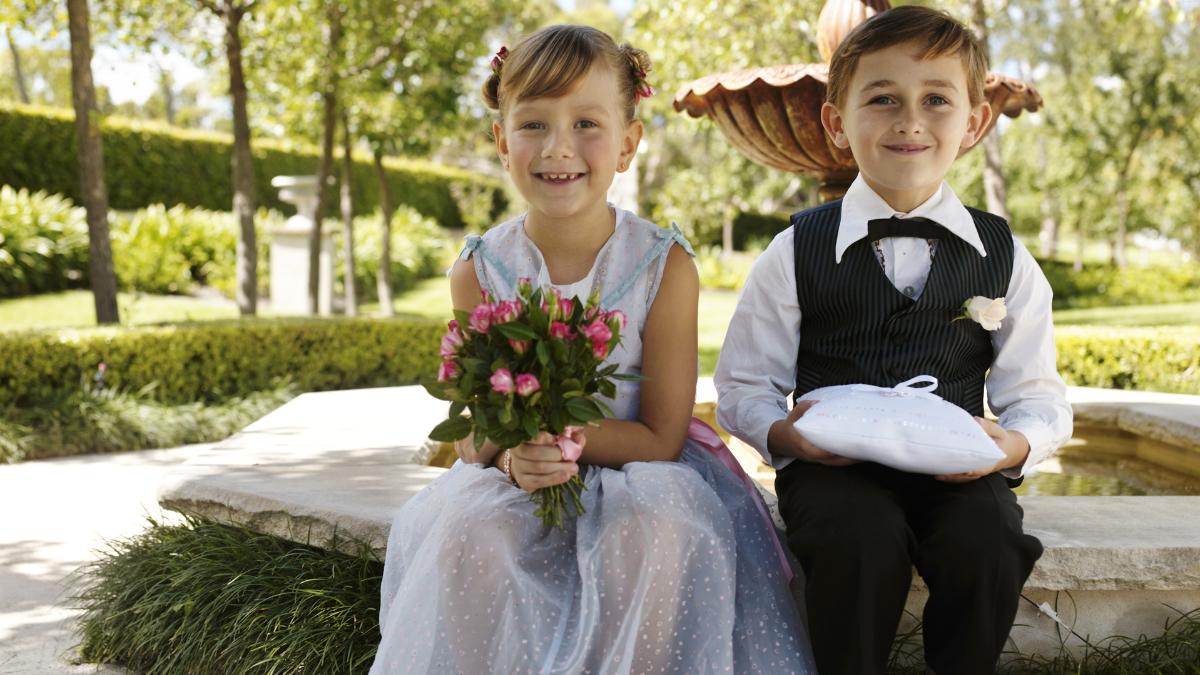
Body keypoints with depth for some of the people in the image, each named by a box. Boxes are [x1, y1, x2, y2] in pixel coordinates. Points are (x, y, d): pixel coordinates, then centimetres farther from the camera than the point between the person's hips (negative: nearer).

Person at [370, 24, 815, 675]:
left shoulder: (664, 266, -11)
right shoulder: (478, 271, -4)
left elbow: (661, 437, -11)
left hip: (638, 471, -1)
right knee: (463, 527, -28)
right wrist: (512, 456, -26)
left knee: (655, 528, -33)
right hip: (514, 481, 2)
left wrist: (552, 428, -26)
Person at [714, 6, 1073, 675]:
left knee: (989, 542, -28)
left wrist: (1014, 443, -14)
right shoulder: (796, 254, 3)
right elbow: (744, 387, 6)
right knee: (864, 539, -32)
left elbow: (1038, 394, 9)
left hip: (957, 469, 2)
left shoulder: (1004, 258, 7)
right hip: (833, 465, -1)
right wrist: (785, 433, -16)